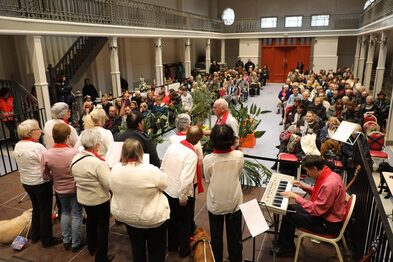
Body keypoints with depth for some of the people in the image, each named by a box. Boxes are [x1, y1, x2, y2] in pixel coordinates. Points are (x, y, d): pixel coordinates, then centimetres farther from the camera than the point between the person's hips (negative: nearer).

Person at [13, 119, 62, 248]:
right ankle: (47, 240, 20)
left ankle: (35, 235, 38)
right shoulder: (37, 147, -25)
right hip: (41, 184, -8)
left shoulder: (17, 146, 0)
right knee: (46, 211, 7)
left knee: (36, 208, 24)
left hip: (26, 183, 8)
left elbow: (23, 165, 11)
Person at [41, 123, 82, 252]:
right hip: (75, 188, -3)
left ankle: (66, 241, 38)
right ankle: (76, 243, 28)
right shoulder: (74, 152, -29)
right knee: (76, 214, 14)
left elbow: (46, 176, -7)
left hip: (59, 189, 3)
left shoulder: (46, 154, -19)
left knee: (65, 212, 25)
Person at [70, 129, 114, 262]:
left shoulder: (75, 159, -7)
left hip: (83, 198, 7)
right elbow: (109, 184, -26)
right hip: (99, 200, -7)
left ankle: (91, 248, 47)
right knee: (103, 226, 11)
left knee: (90, 221, 28)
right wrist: (111, 171, -11)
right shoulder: (99, 163, -31)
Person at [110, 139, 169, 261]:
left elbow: (113, 188, 3)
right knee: (156, 249, 20)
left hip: (125, 216, 4)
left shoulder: (114, 170, -15)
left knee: (137, 246, 28)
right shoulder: (151, 170, -29)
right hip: (153, 217, -4)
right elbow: (165, 183, -10)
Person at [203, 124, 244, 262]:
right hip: (234, 202, 1)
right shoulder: (239, 155, -18)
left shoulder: (208, 159, -22)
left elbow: (207, 180, -5)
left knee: (216, 237, 20)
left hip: (215, 204, -1)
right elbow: (238, 174, 0)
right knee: (235, 236, 21)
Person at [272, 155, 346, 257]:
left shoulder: (329, 184, -32)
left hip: (329, 224, -9)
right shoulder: (329, 174, -3)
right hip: (326, 214, 9)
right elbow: (320, 193, 16)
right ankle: (284, 245, 20)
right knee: (290, 208, 9)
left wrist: (296, 196, -22)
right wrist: (303, 186, 7)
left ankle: (286, 249, 15)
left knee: (289, 214, -7)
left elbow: (316, 210, -28)